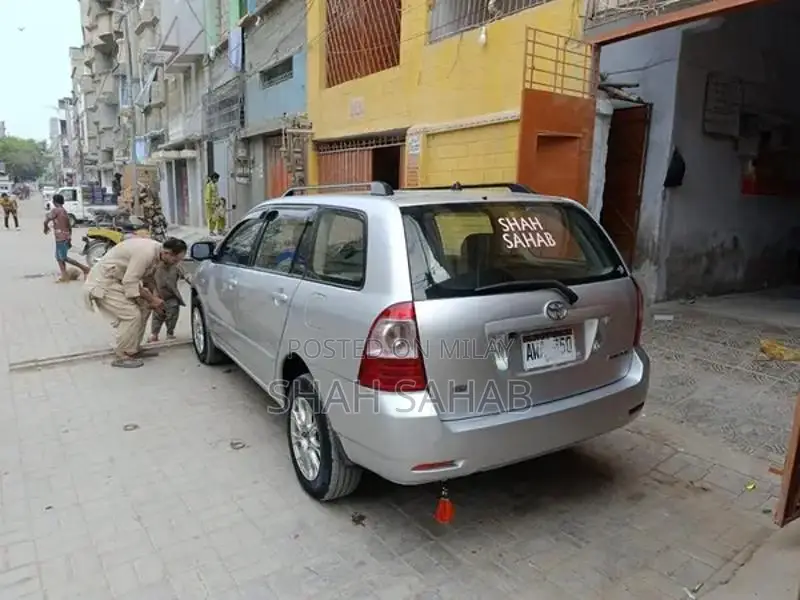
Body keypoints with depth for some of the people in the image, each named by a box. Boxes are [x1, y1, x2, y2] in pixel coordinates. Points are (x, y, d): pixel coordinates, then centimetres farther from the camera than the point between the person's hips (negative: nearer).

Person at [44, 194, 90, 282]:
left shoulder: (56, 210, -11)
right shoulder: (65, 211, 15)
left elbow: (46, 221, -16)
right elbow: (70, 227, 18)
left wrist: (46, 228, 6)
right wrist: (69, 239, 22)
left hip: (61, 238, -9)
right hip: (65, 238, 9)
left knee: (64, 258, -4)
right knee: (59, 257, 14)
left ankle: (84, 268, -4)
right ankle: (64, 276, 13)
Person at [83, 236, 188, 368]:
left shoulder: (157, 250, -2)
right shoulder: (146, 253, -31)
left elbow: (148, 276, 12)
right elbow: (130, 283, -28)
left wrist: (154, 294, -4)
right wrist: (152, 299, -18)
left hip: (117, 279, 10)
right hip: (103, 283, -10)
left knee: (144, 306, 8)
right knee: (132, 315, -16)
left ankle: (133, 349, 18)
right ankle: (121, 357, -1)